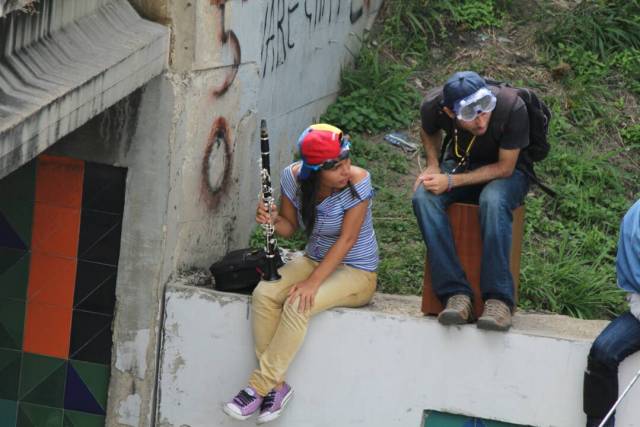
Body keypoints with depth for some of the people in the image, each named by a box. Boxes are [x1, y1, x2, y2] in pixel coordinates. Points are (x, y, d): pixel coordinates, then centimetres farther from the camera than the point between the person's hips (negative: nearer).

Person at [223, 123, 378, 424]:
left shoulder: (357, 182, -23)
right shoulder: (293, 178, -9)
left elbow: (346, 239, -22)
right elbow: (290, 227, 4)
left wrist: (313, 282, -27)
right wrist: (273, 219, -21)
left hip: (356, 272, -5)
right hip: (313, 260, 5)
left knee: (298, 306, -31)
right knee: (263, 294, -22)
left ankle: (260, 387, -21)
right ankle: (276, 385, -17)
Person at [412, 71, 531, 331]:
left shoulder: (512, 109, -31)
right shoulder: (433, 106, -20)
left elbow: (505, 167, -22)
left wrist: (451, 182, -28)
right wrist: (433, 165, -11)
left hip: (507, 171, -3)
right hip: (461, 163, 3)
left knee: (493, 200, -39)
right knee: (424, 197, -29)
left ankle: (498, 299, -36)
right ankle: (456, 293, -33)